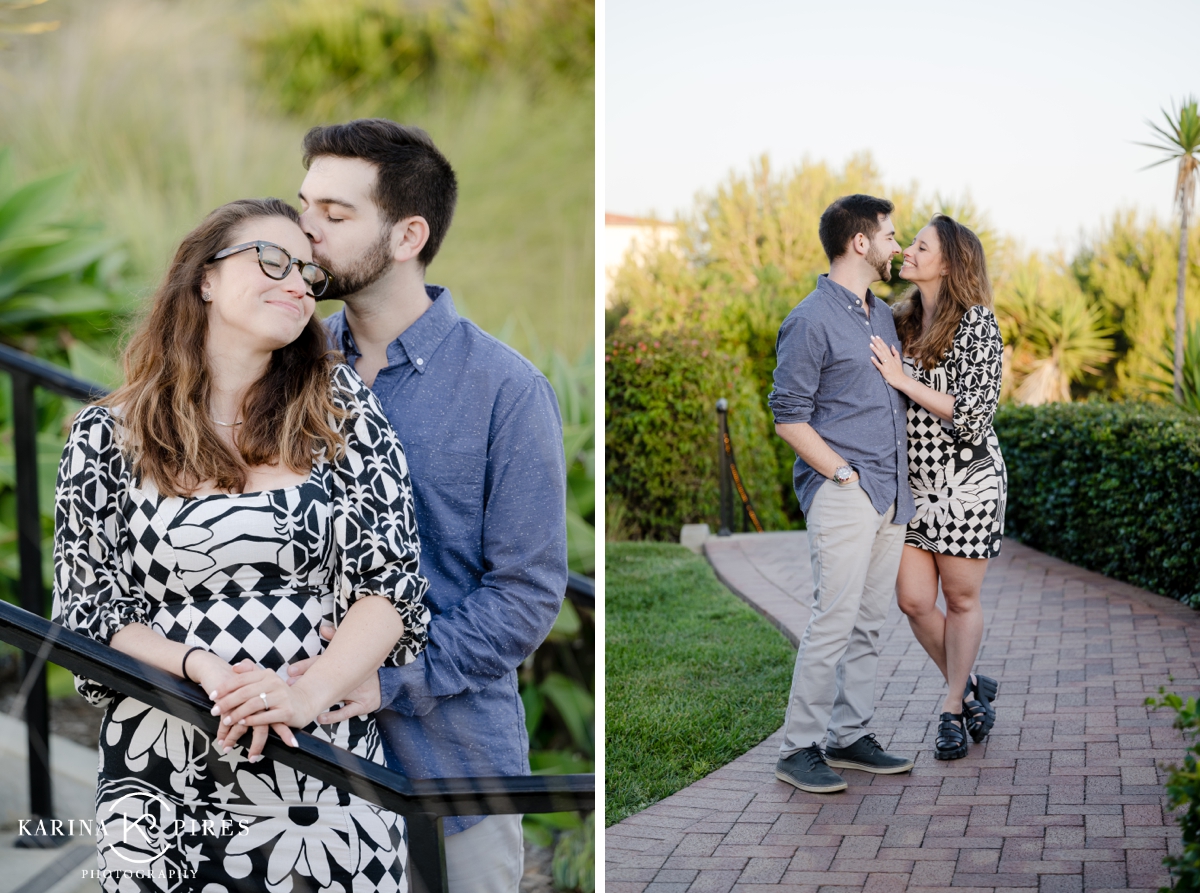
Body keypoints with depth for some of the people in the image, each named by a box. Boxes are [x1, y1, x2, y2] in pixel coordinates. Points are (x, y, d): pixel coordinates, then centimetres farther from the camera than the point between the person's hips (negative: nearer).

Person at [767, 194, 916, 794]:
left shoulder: (883, 315, 17)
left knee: (869, 621, 10)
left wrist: (899, 479, 15)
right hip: (841, 494, -8)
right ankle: (798, 749, -1)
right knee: (833, 621, -9)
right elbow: (788, 417, -11)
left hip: (891, 494, 8)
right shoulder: (811, 322, -10)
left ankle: (850, 736, 19)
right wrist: (845, 474, -15)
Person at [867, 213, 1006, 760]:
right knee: (913, 600, 3)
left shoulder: (977, 324, -10)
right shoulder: (902, 322, 9)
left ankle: (953, 707, 20)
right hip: (911, 483, 6)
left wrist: (903, 379, -19)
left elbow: (975, 412, -18)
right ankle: (970, 689, 25)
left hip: (966, 480, -6)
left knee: (961, 599, 5)